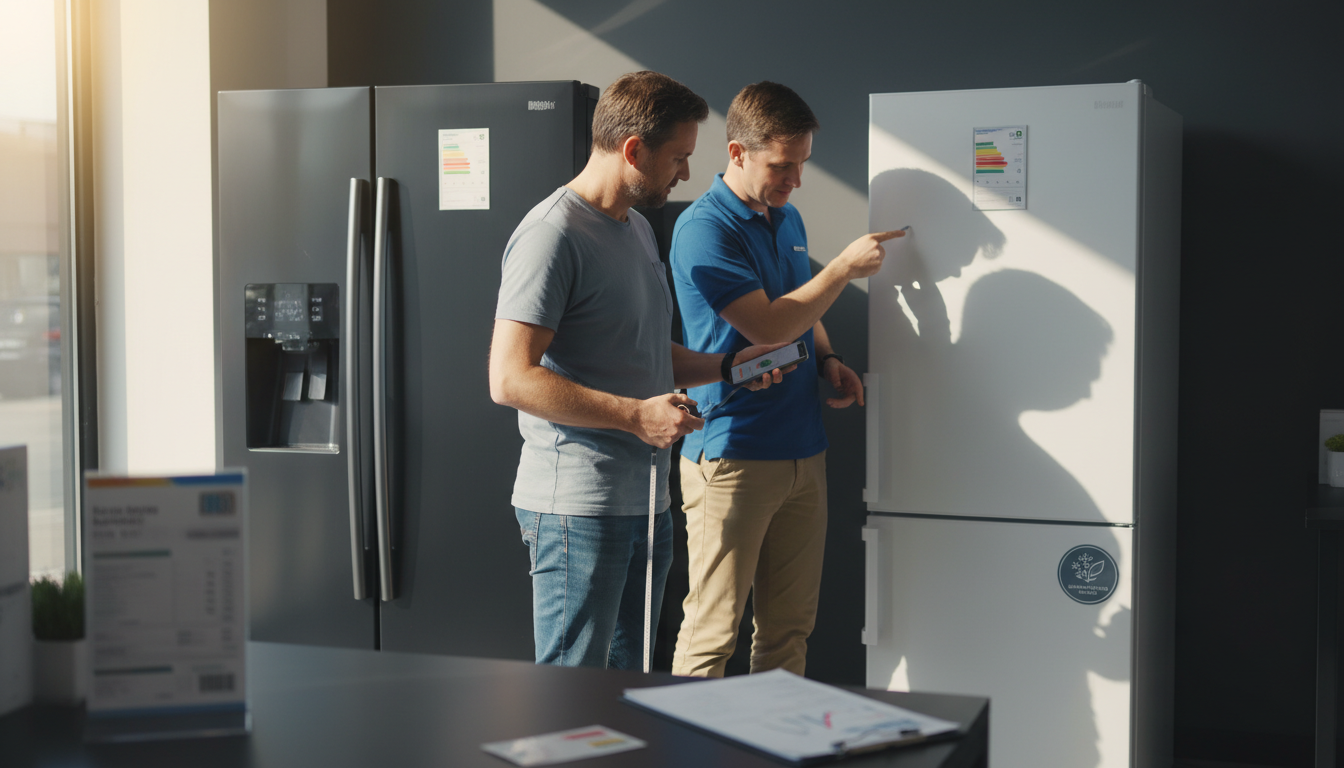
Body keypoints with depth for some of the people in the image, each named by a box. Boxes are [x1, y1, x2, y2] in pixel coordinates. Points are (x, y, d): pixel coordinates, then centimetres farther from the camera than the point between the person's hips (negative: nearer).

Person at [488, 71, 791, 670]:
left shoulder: (638, 229, 17)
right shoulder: (552, 234, -14)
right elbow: (509, 379, -21)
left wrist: (725, 367, 12)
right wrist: (636, 414, -22)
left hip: (645, 501, 9)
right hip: (578, 507, -9)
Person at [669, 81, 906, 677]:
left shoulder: (789, 219, 14)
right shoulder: (704, 228, -12)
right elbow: (768, 326, -18)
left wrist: (827, 360, 8)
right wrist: (846, 266, -12)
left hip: (803, 452, 8)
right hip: (732, 455, -8)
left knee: (789, 626, 13)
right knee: (712, 632, -4)